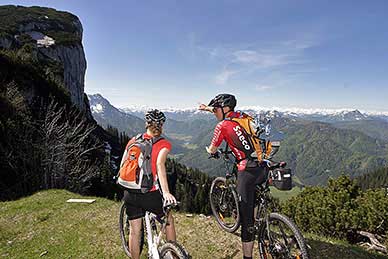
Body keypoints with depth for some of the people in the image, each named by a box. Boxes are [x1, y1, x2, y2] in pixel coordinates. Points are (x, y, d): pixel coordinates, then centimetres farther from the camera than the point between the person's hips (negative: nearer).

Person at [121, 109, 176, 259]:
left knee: (134, 231, 19)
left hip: (130, 193, 4)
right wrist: (166, 192, -31)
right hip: (150, 194, -3)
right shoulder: (164, 144, -8)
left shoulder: (133, 141, 5)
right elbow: (159, 164, -25)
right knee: (168, 219, 23)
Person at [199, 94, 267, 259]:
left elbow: (212, 150, 11)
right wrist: (208, 108, 45)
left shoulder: (222, 126, -4)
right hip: (263, 168, 7)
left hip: (247, 171, -7)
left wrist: (209, 151, 33)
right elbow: (225, 112, 35)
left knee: (247, 220, 3)